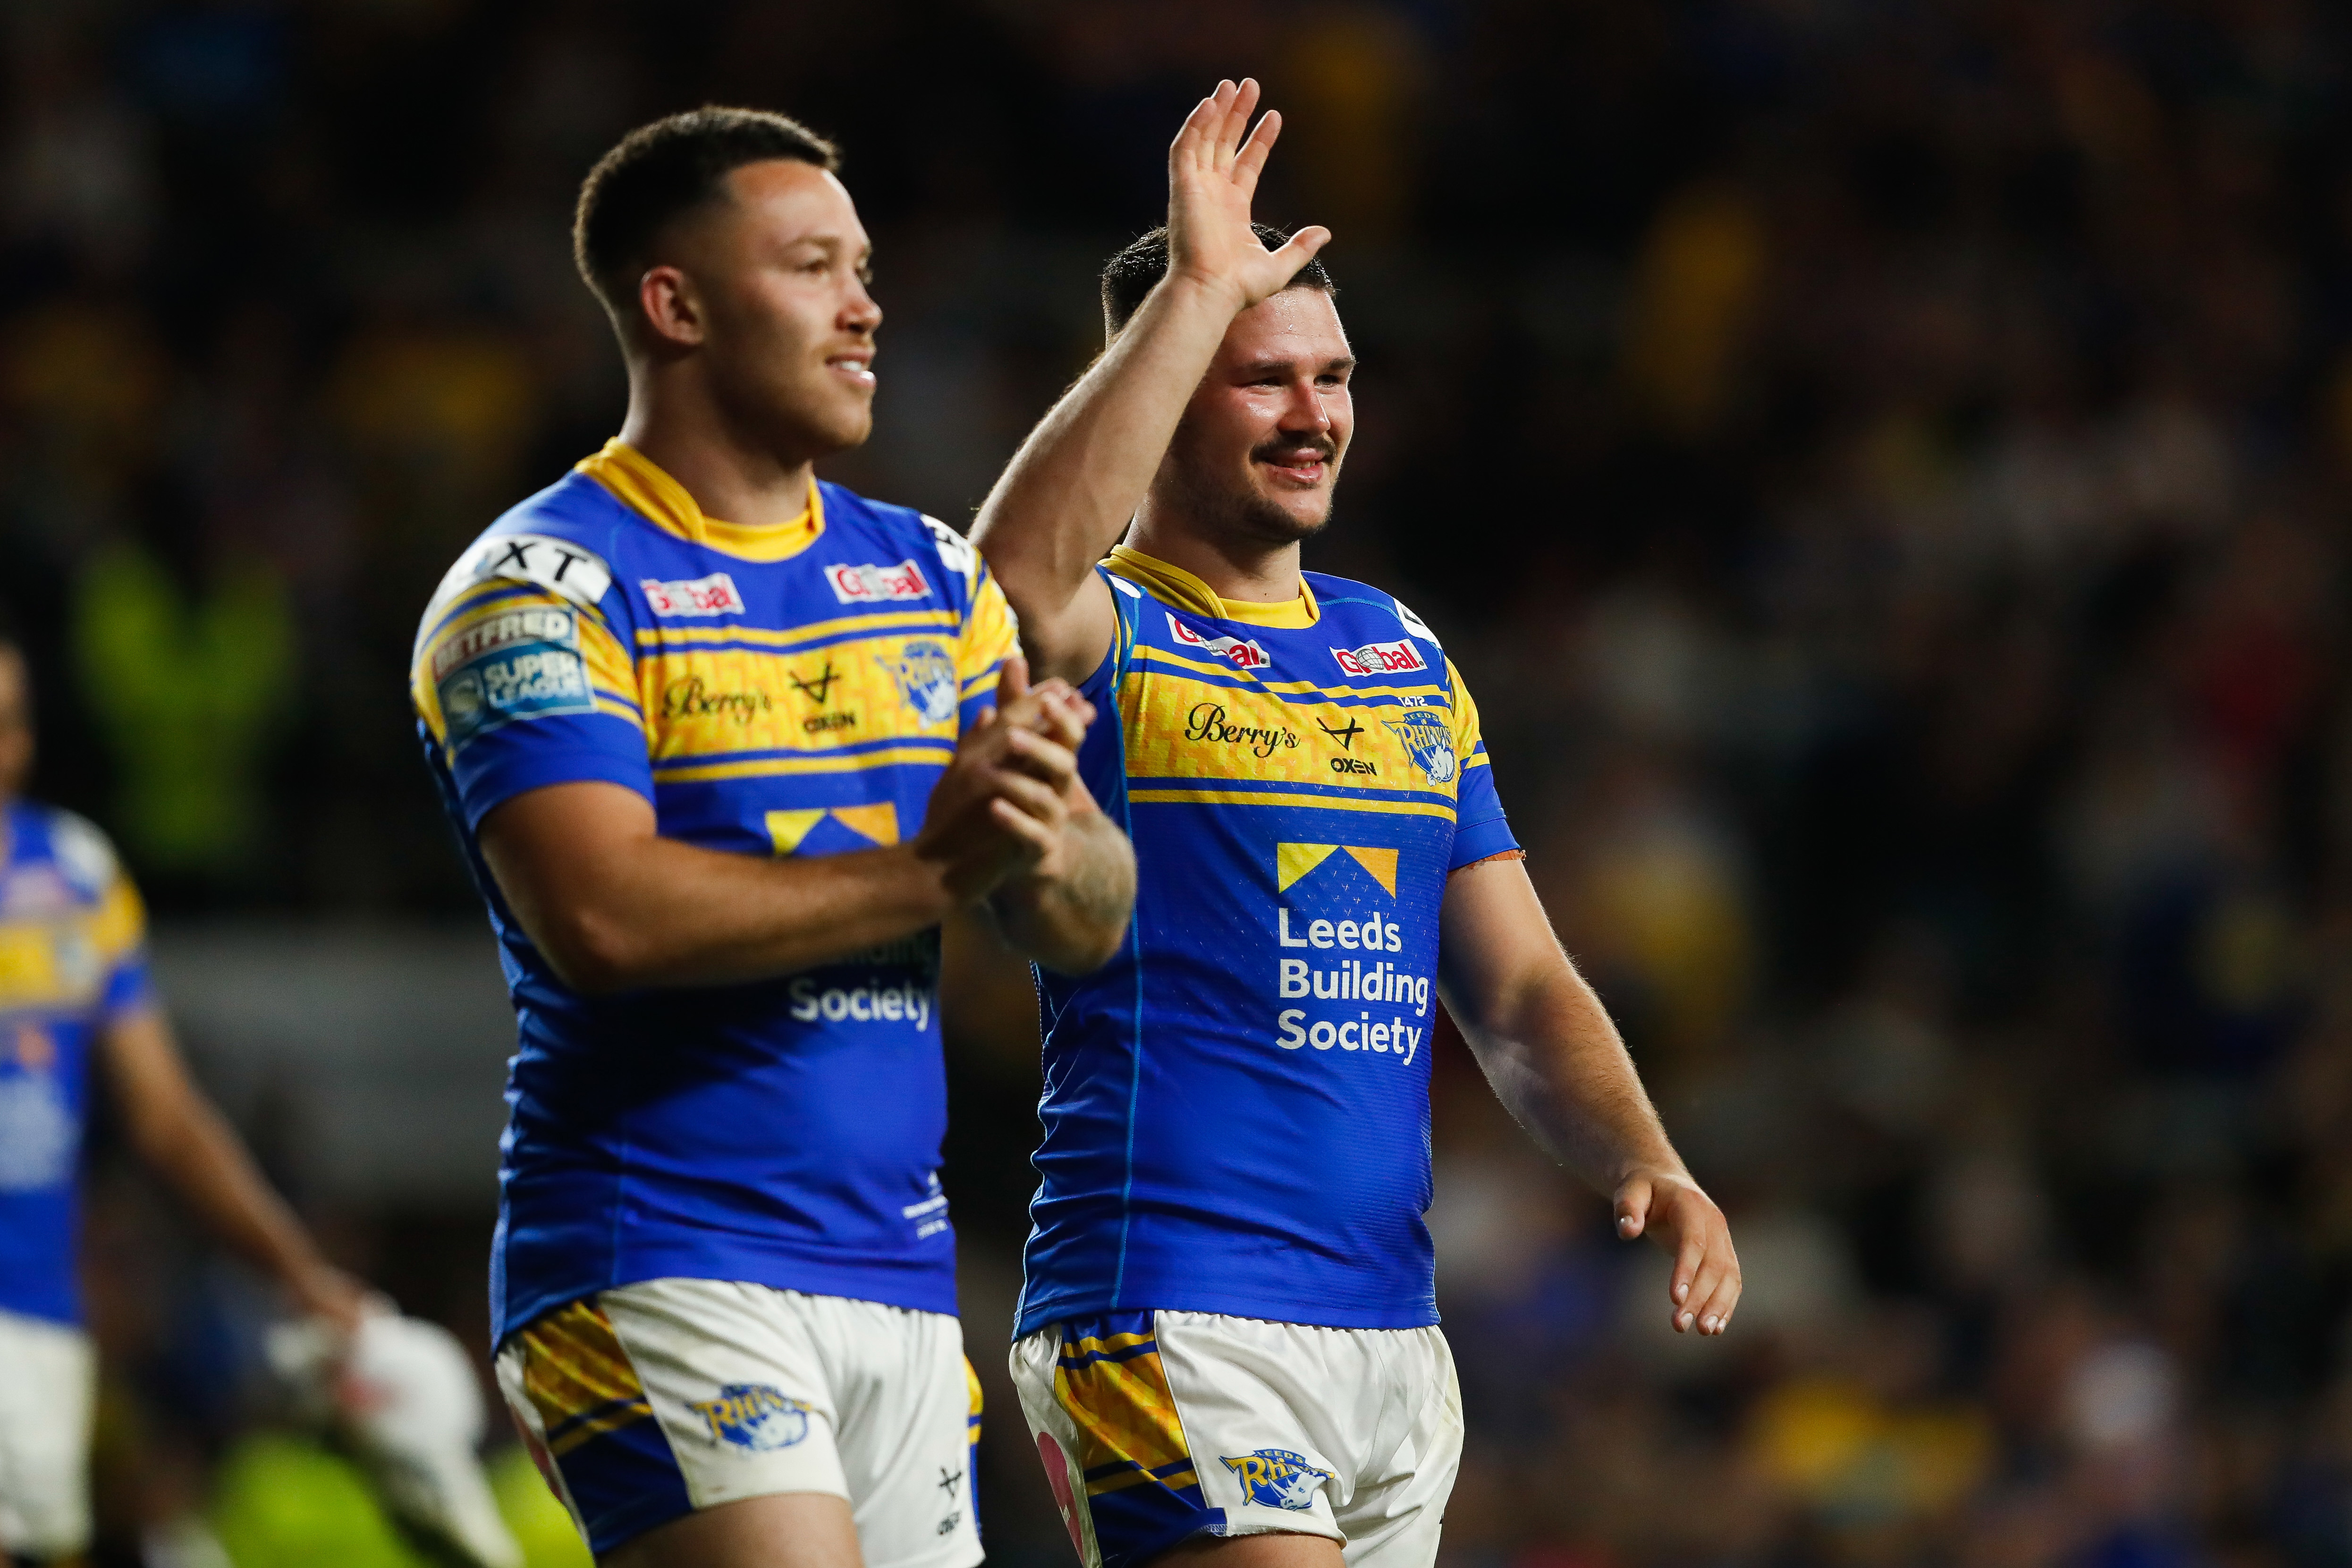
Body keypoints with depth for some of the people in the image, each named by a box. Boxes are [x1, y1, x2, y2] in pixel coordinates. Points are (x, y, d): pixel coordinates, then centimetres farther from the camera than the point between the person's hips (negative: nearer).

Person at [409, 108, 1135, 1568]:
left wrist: (1046, 849, -14)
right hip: (663, 1269, -7)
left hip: (903, 1282, 7)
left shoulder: (931, 574, 14)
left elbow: (1091, 925, 10)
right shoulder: (540, 590, -5)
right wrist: (929, 871, -16)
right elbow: (603, 918, -19)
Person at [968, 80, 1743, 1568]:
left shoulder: (1405, 658, 17)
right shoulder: (1101, 643, -3)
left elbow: (1518, 990, 18)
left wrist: (1648, 1166, -1)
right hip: (1174, 1323, -7)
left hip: (1394, 1331, 7)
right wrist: (1197, 288, -29)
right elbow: (1018, 572, -30)